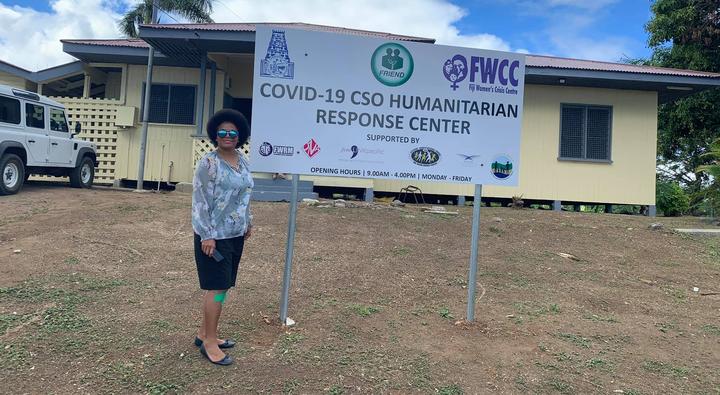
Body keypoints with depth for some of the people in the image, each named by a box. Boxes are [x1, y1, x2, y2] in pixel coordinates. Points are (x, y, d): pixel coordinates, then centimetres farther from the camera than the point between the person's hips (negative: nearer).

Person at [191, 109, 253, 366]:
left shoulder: (242, 160, 9)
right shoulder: (208, 163, -13)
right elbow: (200, 200, -15)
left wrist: (248, 222, 20)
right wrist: (207, 235, -19)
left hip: (236, 234, 8)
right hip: (214, 235, -7)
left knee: (221, 286, 14)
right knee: (217, 287, -3)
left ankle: (204, 333, 27)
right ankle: (209, 343, 9)